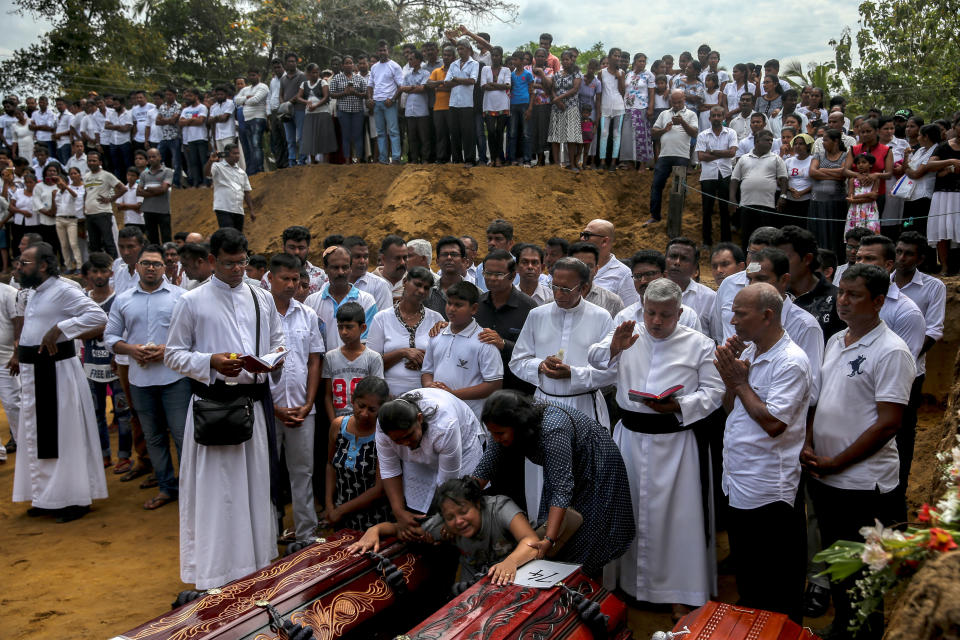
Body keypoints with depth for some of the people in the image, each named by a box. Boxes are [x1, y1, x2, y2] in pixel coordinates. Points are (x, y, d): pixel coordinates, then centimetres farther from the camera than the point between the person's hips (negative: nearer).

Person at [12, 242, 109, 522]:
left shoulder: (64, 290, -13)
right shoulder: (35, 294, 15)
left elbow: (98, 316, -23)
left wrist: (59, 328, -24)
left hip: (56, 371, -10)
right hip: (33, 372, 10)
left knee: (64, 434, -4)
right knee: (38, 436, 15)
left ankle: (75, 499, 7)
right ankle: (47, 497, 27)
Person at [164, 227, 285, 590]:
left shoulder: (262, 298, 10)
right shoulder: (192, 302, -1)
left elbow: (278, 342, 18)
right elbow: (173, 354, 1)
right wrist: (211, 362, -16)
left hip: (255, 402, 4)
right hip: (212, 405, -4)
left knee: (257, 484, 11)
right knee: (214, 489, 0)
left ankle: (258, 561, 25)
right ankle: (213, 572, 10)